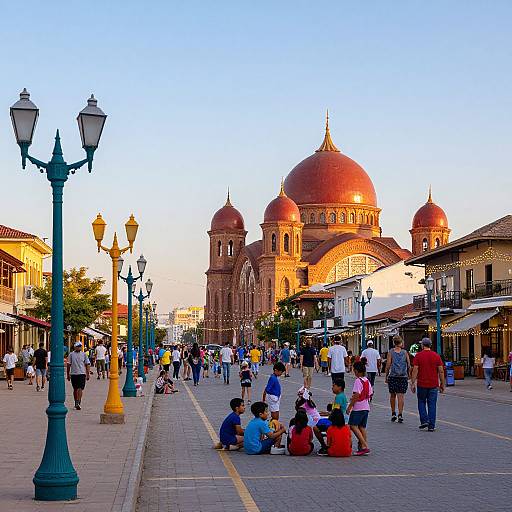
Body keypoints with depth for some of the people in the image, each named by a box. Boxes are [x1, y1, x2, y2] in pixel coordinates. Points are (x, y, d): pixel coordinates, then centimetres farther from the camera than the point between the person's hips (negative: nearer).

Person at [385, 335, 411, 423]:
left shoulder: (391, 352, -2)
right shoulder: (405, 352, 2)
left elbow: (388, 365, -4)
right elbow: (409, 365, 3)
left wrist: (386, 376, 3)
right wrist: (408, 375, 17)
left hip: (393, 376, -1)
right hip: (403, 376, 1)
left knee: (392, 396, 12)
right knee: (401, 396, -1)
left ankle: (393, 414, 16)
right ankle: (400, 414, -8)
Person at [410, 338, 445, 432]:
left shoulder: (418, 356, -5)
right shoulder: (436, 356, 1)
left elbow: (415, 370, -8)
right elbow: (441, 371, 0)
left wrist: (412, 383, -4)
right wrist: (442, 384, 8)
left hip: (422, 384, -1)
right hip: (433, 385, 1)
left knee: (421, 403, 16)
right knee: (432, 405, 6)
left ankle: (424, 421, 1)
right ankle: (431, 426, 4)